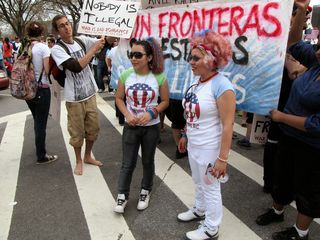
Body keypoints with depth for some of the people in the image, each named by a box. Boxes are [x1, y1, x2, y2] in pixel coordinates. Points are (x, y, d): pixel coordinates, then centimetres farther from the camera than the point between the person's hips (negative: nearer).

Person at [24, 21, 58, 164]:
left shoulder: (22, 47, 3)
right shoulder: (43, 47, -13)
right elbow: (48, 71, -16)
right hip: (41, 89, -6)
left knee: (36, 121, 22)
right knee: (41, 123, 3)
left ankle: (40, 148, 39)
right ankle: (41, 156, 12)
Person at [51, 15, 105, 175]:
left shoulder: (82, 40, 3)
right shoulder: (57, 49, -14)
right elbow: (76, 67, -27)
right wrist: (93, 50, -22)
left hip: (90, 94, 5)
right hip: (74, 99, -5)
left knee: (93, 129, 16)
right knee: (77, 132, 8)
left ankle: (88, 156, 37)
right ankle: (79, 161, 30)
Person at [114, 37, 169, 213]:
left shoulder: (159, 77, -13)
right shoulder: (125, 75, -8)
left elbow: (165, 101, -4)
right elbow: (119, 98, 1)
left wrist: (151, 113, -20)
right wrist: (127, 115, -15)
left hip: (151, 127, -1)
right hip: (131, 126, 1)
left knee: (148, 161, 16)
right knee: (127, 163, 8)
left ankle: (145, 192, 38)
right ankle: (122, 195, 25)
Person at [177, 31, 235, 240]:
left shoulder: (221, 85, -23)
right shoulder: (197, 82, 2)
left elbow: (228, 125, -24)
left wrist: (222, 158, -23)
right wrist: (185, 136, 19)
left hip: (209, 149, -7)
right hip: (193, 145, 7)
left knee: (211, 188, 10)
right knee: (199, 183, 26)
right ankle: (199, 210, 50)